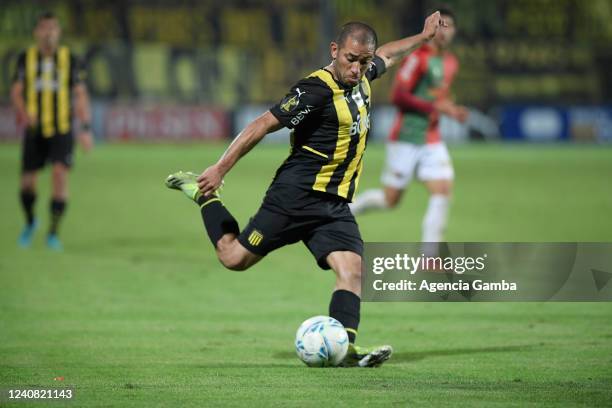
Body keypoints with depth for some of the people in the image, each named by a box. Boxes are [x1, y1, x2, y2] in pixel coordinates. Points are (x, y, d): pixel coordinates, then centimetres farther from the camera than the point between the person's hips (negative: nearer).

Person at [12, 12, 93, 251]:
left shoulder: (69, 59, 2)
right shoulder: (26, 58, 4)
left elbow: (80, 95, 4)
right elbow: (16, 92, 1)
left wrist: (85, 129, -2)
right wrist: (22, 112, -20)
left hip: (62, 130, -1)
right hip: (35, 130, 1)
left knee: (60, 174, -19)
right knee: (27, 182, 2)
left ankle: (53, 232, -12)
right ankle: (30, 221, 32)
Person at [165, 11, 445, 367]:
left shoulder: (362, 76, 8)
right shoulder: (317, 90, -18)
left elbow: (385, 56, 35)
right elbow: (263, 125, -16)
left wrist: (424, 37, 42)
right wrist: (220, 170, -17)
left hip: (334, 204, 7)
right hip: (297, 194, -7)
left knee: (353, 269, -14)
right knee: (235, 258, -1)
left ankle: (345, 346, -24)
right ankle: (204, 193, 23)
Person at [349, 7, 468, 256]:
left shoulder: (451, 63, 12)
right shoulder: (418, 58, -13)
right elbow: (398, 96, -19)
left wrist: (452, 110, 6)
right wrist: (435, 107, -23)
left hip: (432, 142, 6)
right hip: (406, 140, -6)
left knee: (443, 193, -10)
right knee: (390, 200, 1)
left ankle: (429, 259, -8)